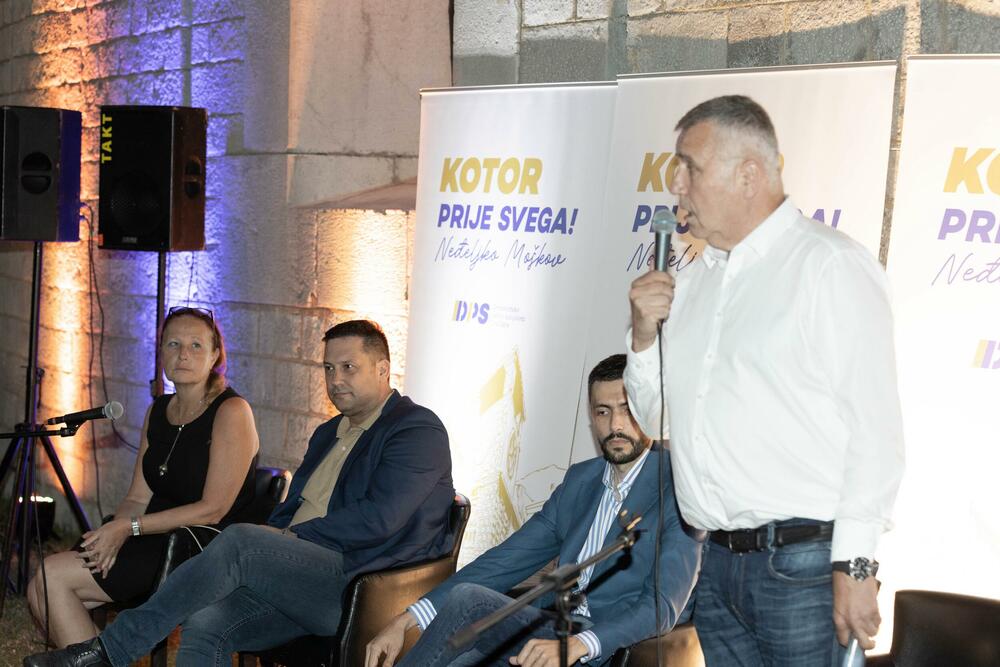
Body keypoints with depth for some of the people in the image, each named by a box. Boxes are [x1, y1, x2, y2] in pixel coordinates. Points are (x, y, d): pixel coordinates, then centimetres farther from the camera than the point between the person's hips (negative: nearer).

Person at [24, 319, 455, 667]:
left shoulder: (419, 430, -4)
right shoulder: (328, 433, 25)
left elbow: (380, 519, -16)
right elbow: (291, 509, 26)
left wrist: (295, 536, -7)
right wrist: (274, 539, 2)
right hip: (305, 580, 8)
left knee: (240, 540, -25)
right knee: (206, 625, -18)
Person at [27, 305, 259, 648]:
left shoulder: (231, 411, -11)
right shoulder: (157, 411, 14)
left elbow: (213, 510, -16)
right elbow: (137, 498, 11)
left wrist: (128, 527, -15)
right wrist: (112, 534, -10)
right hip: (156, 541, 8)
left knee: (53, 575, -14)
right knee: (42, 592, -9)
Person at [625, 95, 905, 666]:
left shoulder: (831, 266, -9)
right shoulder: (695, 282, 14)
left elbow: (874, 430, -14)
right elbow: (652, 414, 20)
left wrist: (854, 566, -16)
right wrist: (645, 334, 2)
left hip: (802, 560, -7)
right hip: (717, 563, 7)